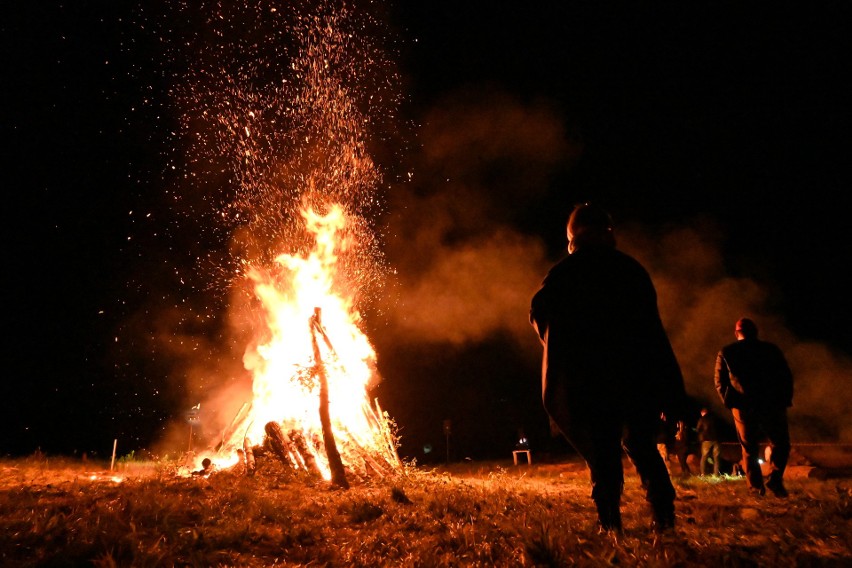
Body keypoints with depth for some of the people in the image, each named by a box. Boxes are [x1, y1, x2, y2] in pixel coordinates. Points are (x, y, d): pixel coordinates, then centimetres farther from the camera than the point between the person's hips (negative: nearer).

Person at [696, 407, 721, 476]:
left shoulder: (702, 419, 0)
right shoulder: (713, 418, 11)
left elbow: (697, 430, 2)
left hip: (707, 440, -3)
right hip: (715, 439, 3)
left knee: (704, 457, 5)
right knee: (716, 457, 7)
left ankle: (703, 473, -1)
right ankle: (716, 473, 2)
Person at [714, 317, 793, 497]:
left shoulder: (725, 352, 5)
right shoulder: (771, 349, 5)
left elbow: (719, 381, 3)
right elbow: (787, 376, 3)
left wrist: (729, 402, 10)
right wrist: (785, 400, 10)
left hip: (743, 407, 1)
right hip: (772, 405, -1)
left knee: (749, 448, 10)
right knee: (780, 443, 13)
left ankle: (756, 486, 3)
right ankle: (775, 478, -5)